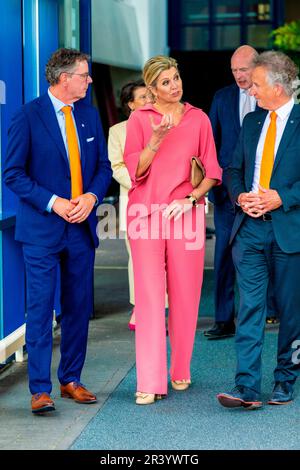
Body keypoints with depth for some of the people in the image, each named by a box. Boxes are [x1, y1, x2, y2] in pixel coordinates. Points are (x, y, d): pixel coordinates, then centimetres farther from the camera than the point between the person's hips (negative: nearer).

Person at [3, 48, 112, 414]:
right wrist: (53, 203, -16)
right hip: (42, 229, -5)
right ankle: (40, 390, -1)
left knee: (79, 307, 9)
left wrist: (91, 196, -7)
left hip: (81, 227, 6)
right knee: (40, 308, -5)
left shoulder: (89, 115, 10)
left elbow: (103, 166, 13)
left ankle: (71, 380, 20)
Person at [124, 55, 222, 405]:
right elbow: (135, 170, -2)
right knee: (149, 295, -6)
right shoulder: (139, 119, 5)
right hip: (146, 213, -2)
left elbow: (212, 172, 9)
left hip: (186, 214, 2)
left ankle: (181, 371, 19)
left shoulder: (199, 119, 10)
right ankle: (149, 382, -6)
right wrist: (157, 138, -15)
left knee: (185, 295, 3)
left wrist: (191, 198, -6)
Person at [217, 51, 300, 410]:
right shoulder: (251, 122, 14)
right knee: (249, 307, -4)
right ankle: (246, 387, -7)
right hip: (249, 228, 4)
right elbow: (234, 170, 18)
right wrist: (240, 196, -1)